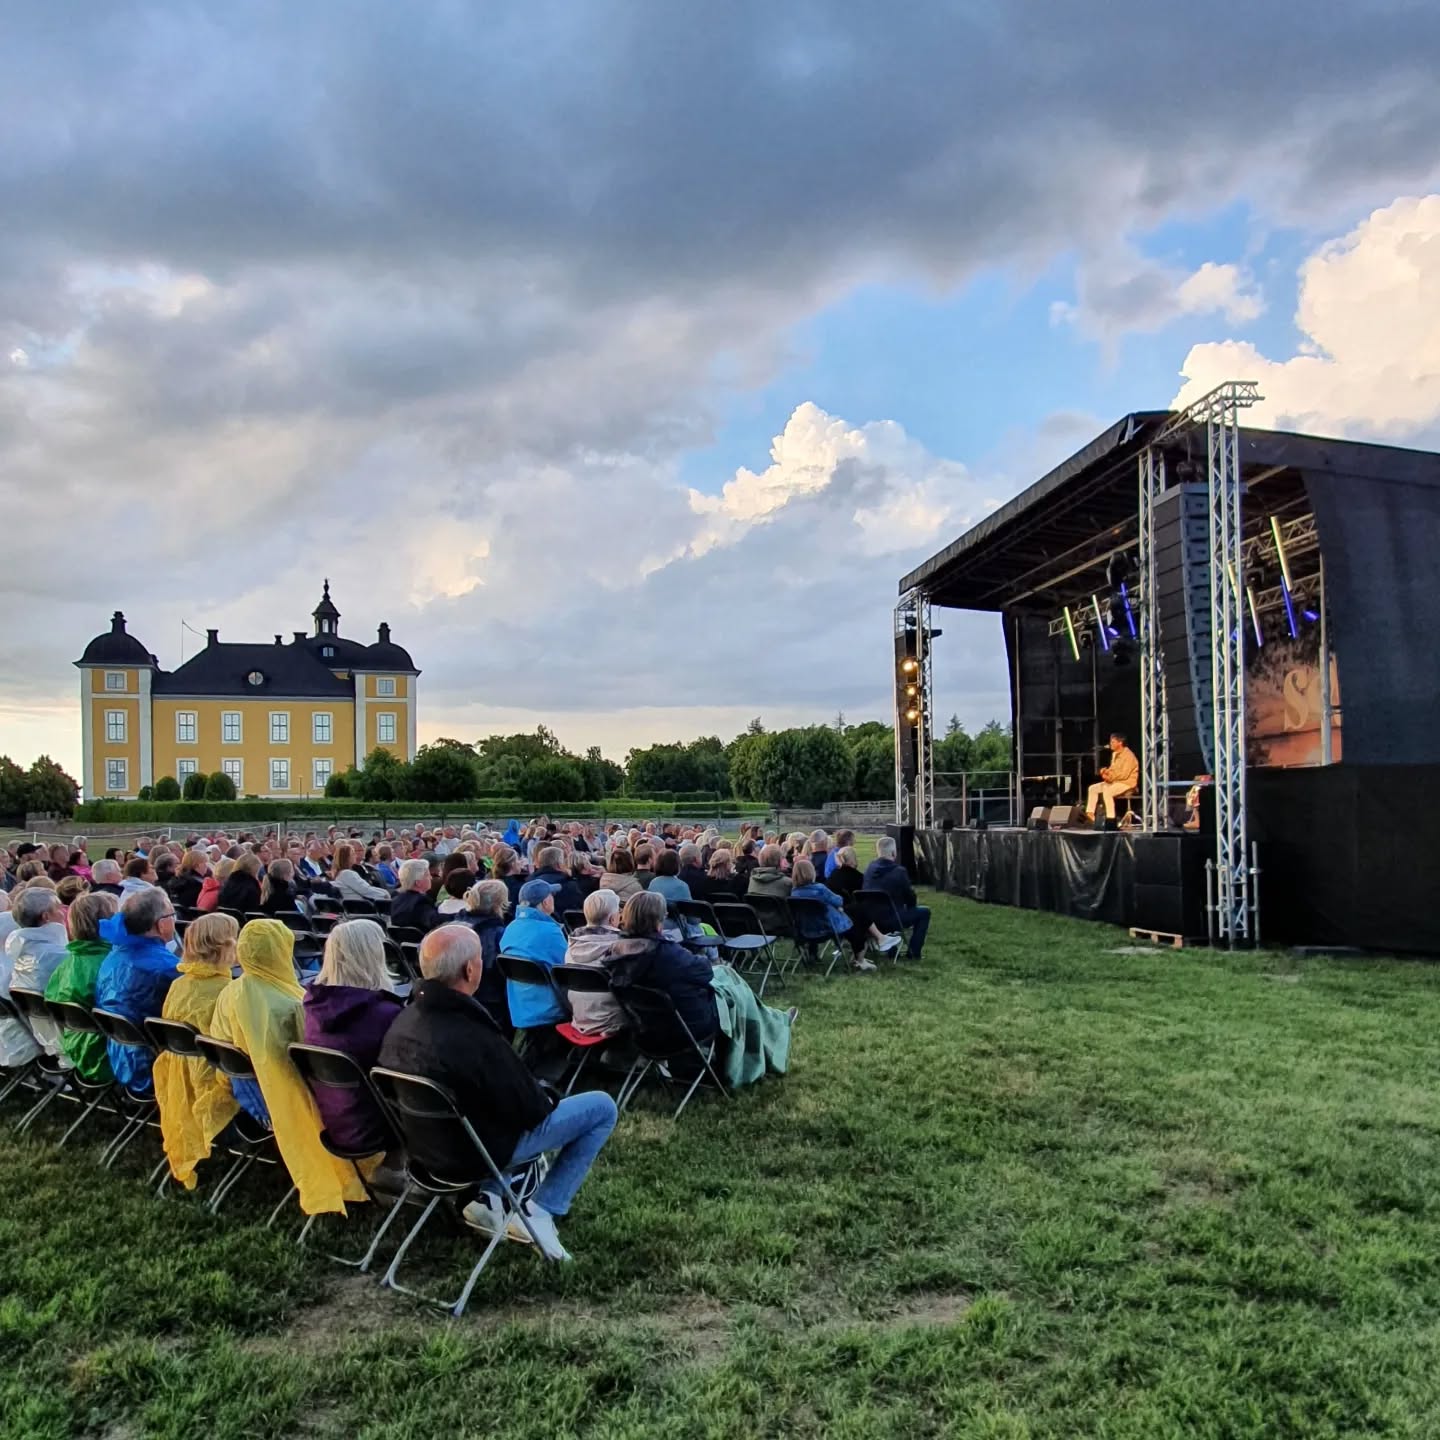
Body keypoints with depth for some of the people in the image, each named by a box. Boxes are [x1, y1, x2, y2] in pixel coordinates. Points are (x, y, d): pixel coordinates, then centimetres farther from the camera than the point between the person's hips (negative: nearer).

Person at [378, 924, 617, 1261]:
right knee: (602, 1107, 2)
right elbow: (530, 1110, -21)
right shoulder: (473, 1038, -34)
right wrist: (547, 1099, 1)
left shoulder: (404, 1019, -9)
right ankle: (540, 1212, 2)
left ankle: (486, 1197, 18)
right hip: (476, 1151, -8)